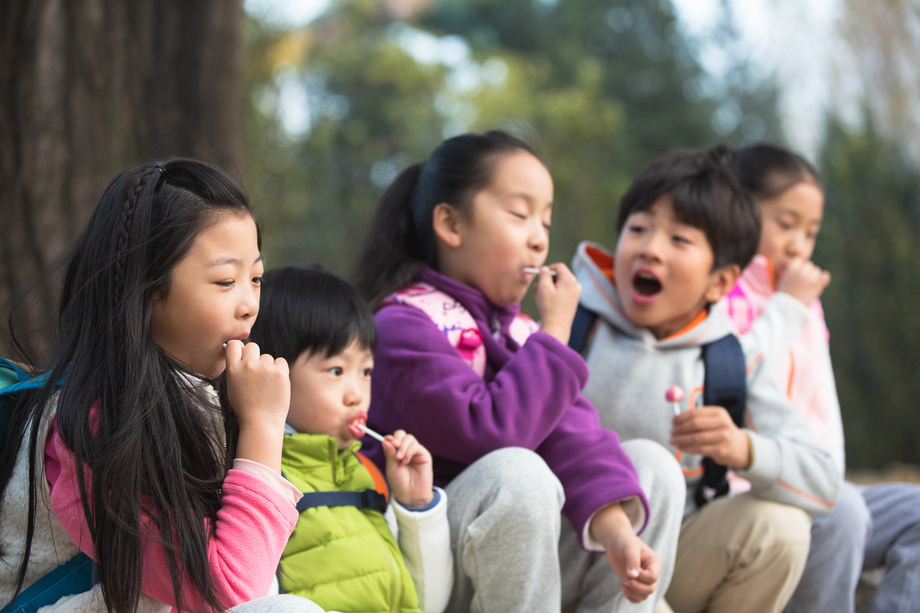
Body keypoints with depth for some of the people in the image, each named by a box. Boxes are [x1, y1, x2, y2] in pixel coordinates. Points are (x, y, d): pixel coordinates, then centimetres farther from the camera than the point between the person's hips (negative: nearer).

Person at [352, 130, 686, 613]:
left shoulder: (517, 330, 14)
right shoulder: (403, 325, -12)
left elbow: (568, 429, -3)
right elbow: (488, 431, -25)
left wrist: (614, 529, -19)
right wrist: (554, 334, -14)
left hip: (516, 567, 8)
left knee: (650, 463, -1)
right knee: (515, 473, -35)